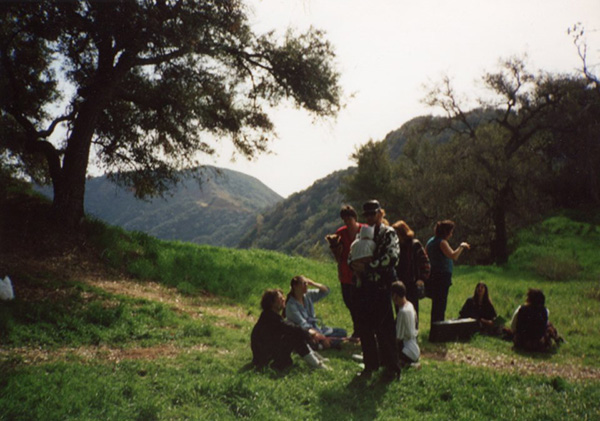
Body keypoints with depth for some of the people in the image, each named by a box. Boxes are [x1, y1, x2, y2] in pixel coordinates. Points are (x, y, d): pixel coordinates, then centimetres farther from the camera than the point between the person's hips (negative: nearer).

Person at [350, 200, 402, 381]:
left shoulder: (389, 233, -3)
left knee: (384, 328, -2)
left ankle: (392, 368, 10)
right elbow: (351, 254, 17)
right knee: (364, 327, 10)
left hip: (381, 286, -6)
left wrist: (367, 267, -19)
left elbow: (391, 257, -17)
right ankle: (370, 365, 24)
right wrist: (354, 264, -6)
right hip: (363, 286, 6)